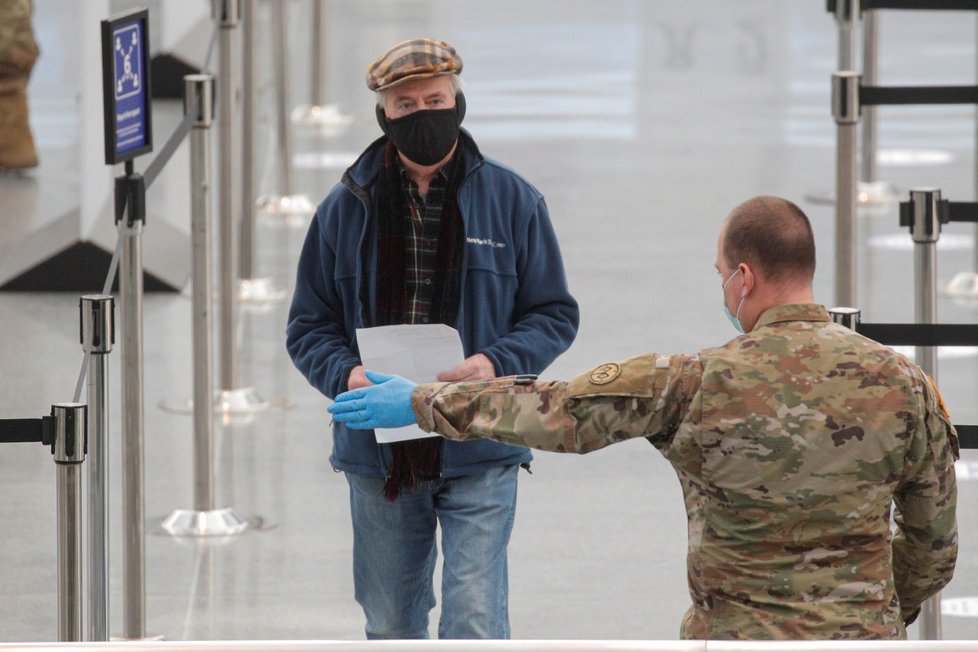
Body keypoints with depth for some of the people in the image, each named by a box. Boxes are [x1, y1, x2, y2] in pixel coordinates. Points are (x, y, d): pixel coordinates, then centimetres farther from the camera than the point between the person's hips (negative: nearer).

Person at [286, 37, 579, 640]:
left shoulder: (512, 201, 1)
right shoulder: (346, 208, 6)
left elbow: (555, 314, 4)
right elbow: (309, 325, 9)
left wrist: (497, 363, -16)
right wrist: (345, 373, -13)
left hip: (478, 453, -3)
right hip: (379, 451, 3)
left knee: (475, 616, -11)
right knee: (390, 626, 13)